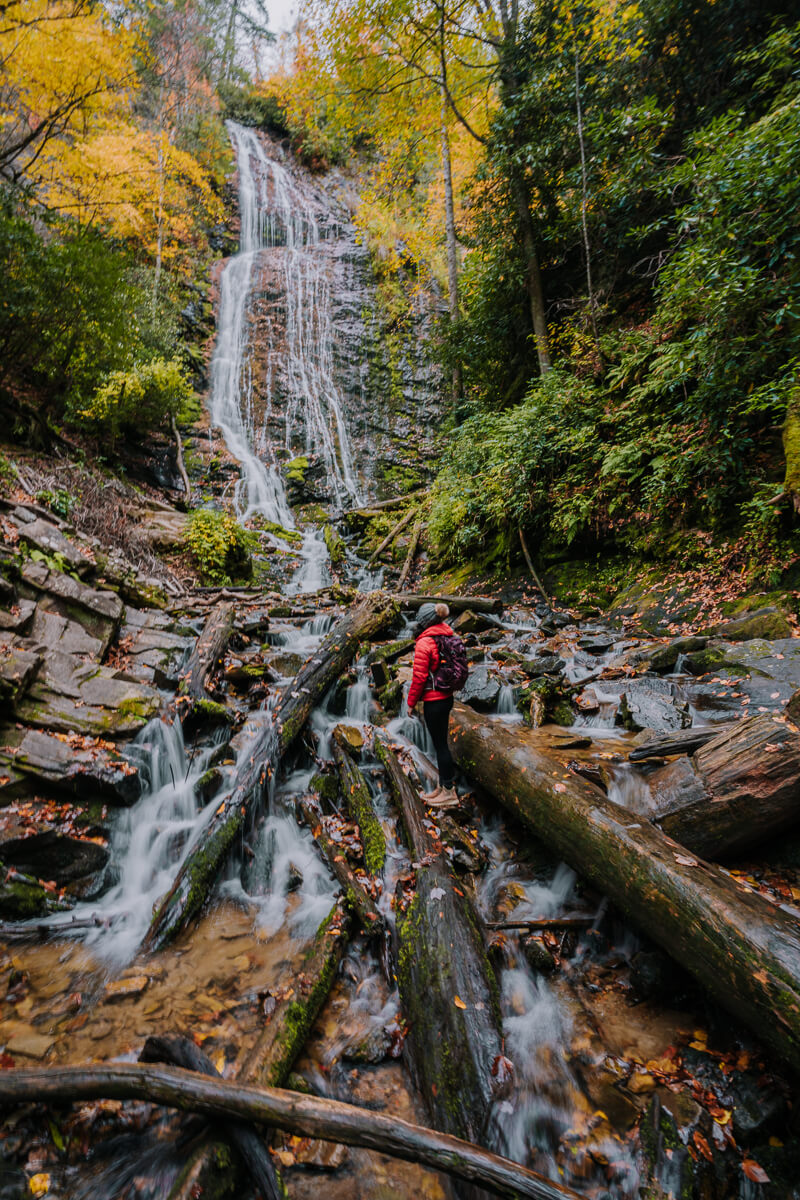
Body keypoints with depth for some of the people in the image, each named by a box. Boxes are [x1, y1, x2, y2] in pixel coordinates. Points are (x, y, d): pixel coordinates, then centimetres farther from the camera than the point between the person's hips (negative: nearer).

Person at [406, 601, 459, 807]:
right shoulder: (447, 638, 7)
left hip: (434, 701, -9)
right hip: (447, 697, 9)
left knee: (440, 745, 2)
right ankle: (444, 786, 29)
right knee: (441, 743, 18)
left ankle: (449, 792, 12)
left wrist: (411, 703, -8)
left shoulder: (424, 643, -17)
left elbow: (419, 677, -17)